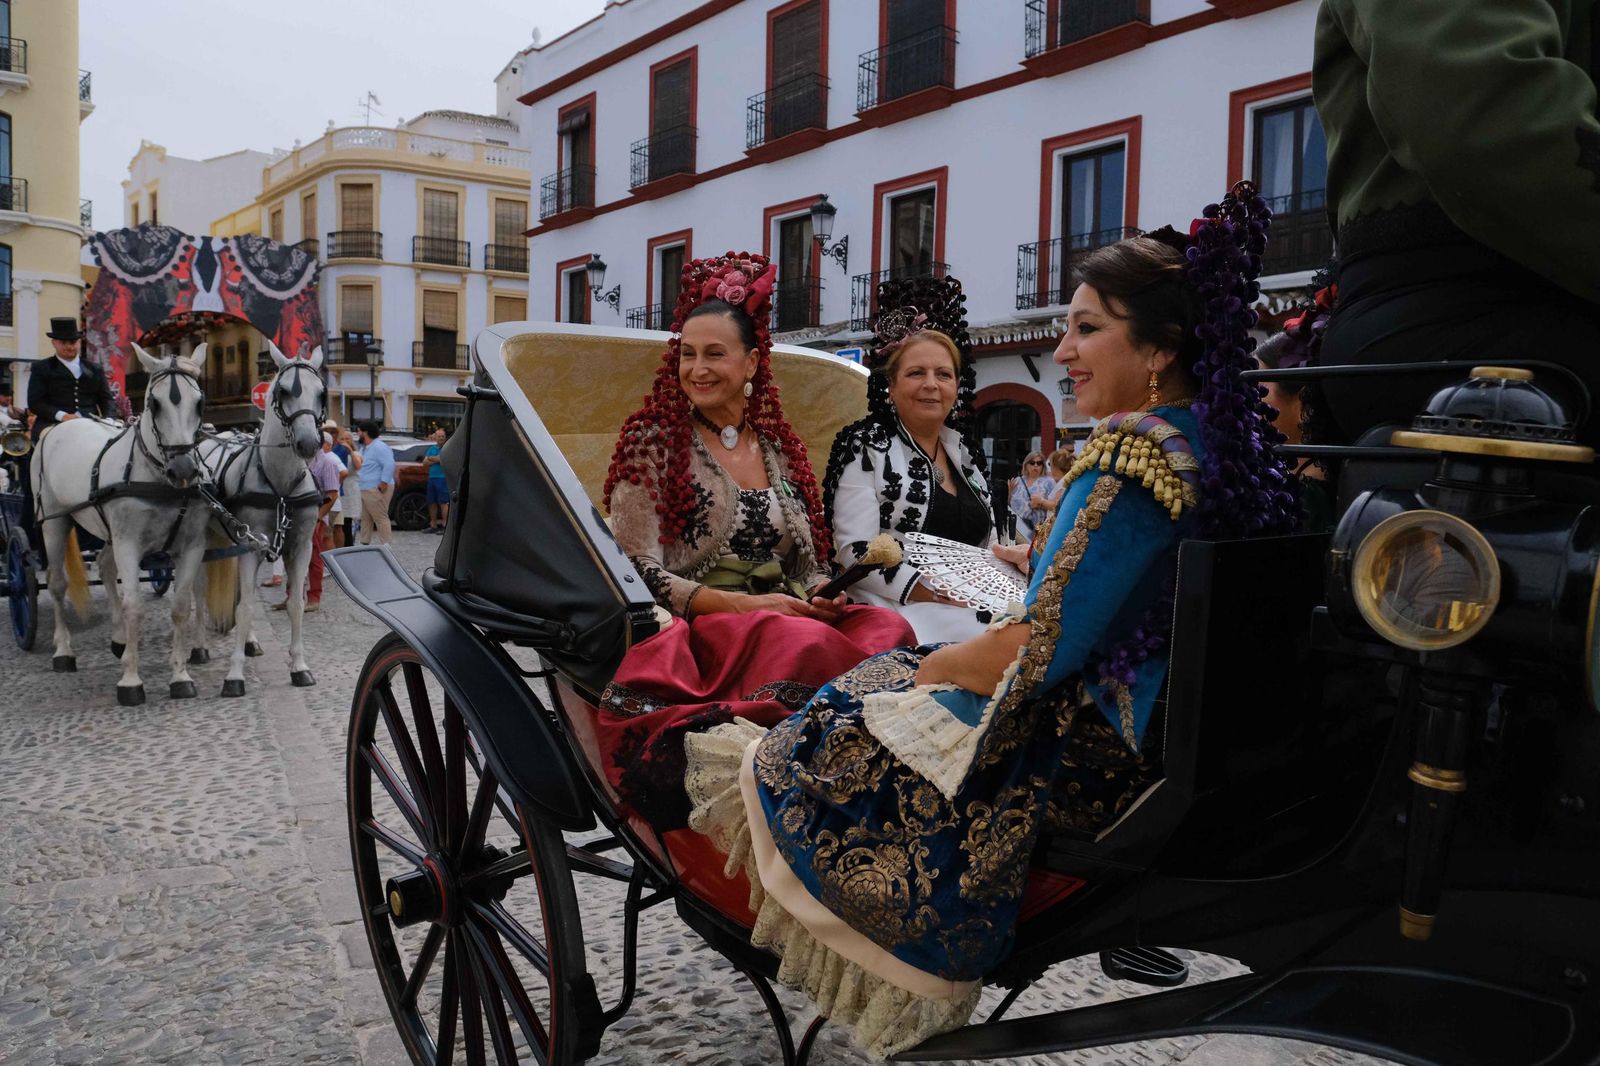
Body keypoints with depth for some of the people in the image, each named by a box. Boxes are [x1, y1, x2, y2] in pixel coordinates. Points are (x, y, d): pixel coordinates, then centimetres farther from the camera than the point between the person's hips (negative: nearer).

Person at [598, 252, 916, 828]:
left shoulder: (778, 447, 18)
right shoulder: (651, 441, 5)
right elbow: (641, 572, -4)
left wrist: (823, 599, -4)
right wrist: (740, 603, -16)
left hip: (787, 619, 5)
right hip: (689, 628, -4)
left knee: (887, 627, -28)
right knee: (806, 646, -37)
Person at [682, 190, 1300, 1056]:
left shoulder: (1135, 459, -25)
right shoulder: (1226, 438, 4)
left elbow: (1037, 652, -24)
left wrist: (929, 666, -7)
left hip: (1096, 760, -9)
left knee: (849, 740, 3)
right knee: (896, 680, 18)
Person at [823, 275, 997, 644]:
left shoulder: (966, 451, 17)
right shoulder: (866, 447, -1)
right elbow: (857, 551, -11)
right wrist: (939, 594, -19)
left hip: (975, 612, 7)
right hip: (899, 613, -7)